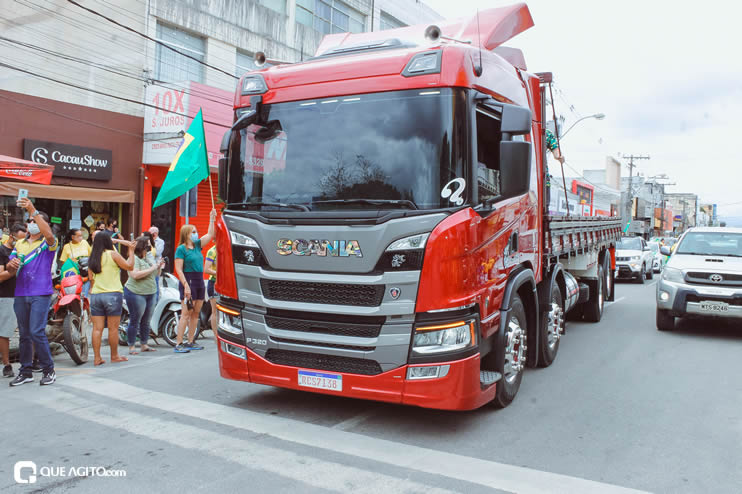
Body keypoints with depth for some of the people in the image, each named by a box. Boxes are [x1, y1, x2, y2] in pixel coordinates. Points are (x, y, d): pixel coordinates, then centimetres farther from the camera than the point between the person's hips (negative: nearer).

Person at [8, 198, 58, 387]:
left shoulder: (48, 243, 0)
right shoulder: (19, 244, 17)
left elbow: (49, 234, -25)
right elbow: (9, 268, 15)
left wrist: (33, 210, -30)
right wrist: (12, 264, -10)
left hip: (41, 294, -6)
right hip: (20, 294, 6)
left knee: (37, 332, -12)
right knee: (24, 334, 11)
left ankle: (49, 370, 0)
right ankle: (25, 371, 19)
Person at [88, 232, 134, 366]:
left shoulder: (92, 259, 11)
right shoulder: (112, 254, -5)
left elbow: (91, 279, 13)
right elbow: (129, 266, -2)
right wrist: (131, 251, 8)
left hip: (95, 295, 5)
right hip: (113, 294, -5)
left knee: (97, 328, 4)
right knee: (113, 328, 3)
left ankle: (97, 358, 5)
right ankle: (114, 356, 11)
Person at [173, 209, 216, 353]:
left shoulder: (197, 245, 13)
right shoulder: (181, 249, -7)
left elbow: (210, 234, 17)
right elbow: (178, 269, -12)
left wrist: (212, 219, 11)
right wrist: (186, 286, -19)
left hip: (199, 281, 8)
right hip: (188, 282, -7)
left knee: (196, 313, 9)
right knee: (186, 313, -9)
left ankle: (190, 342, 17)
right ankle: (178, 344, -6)